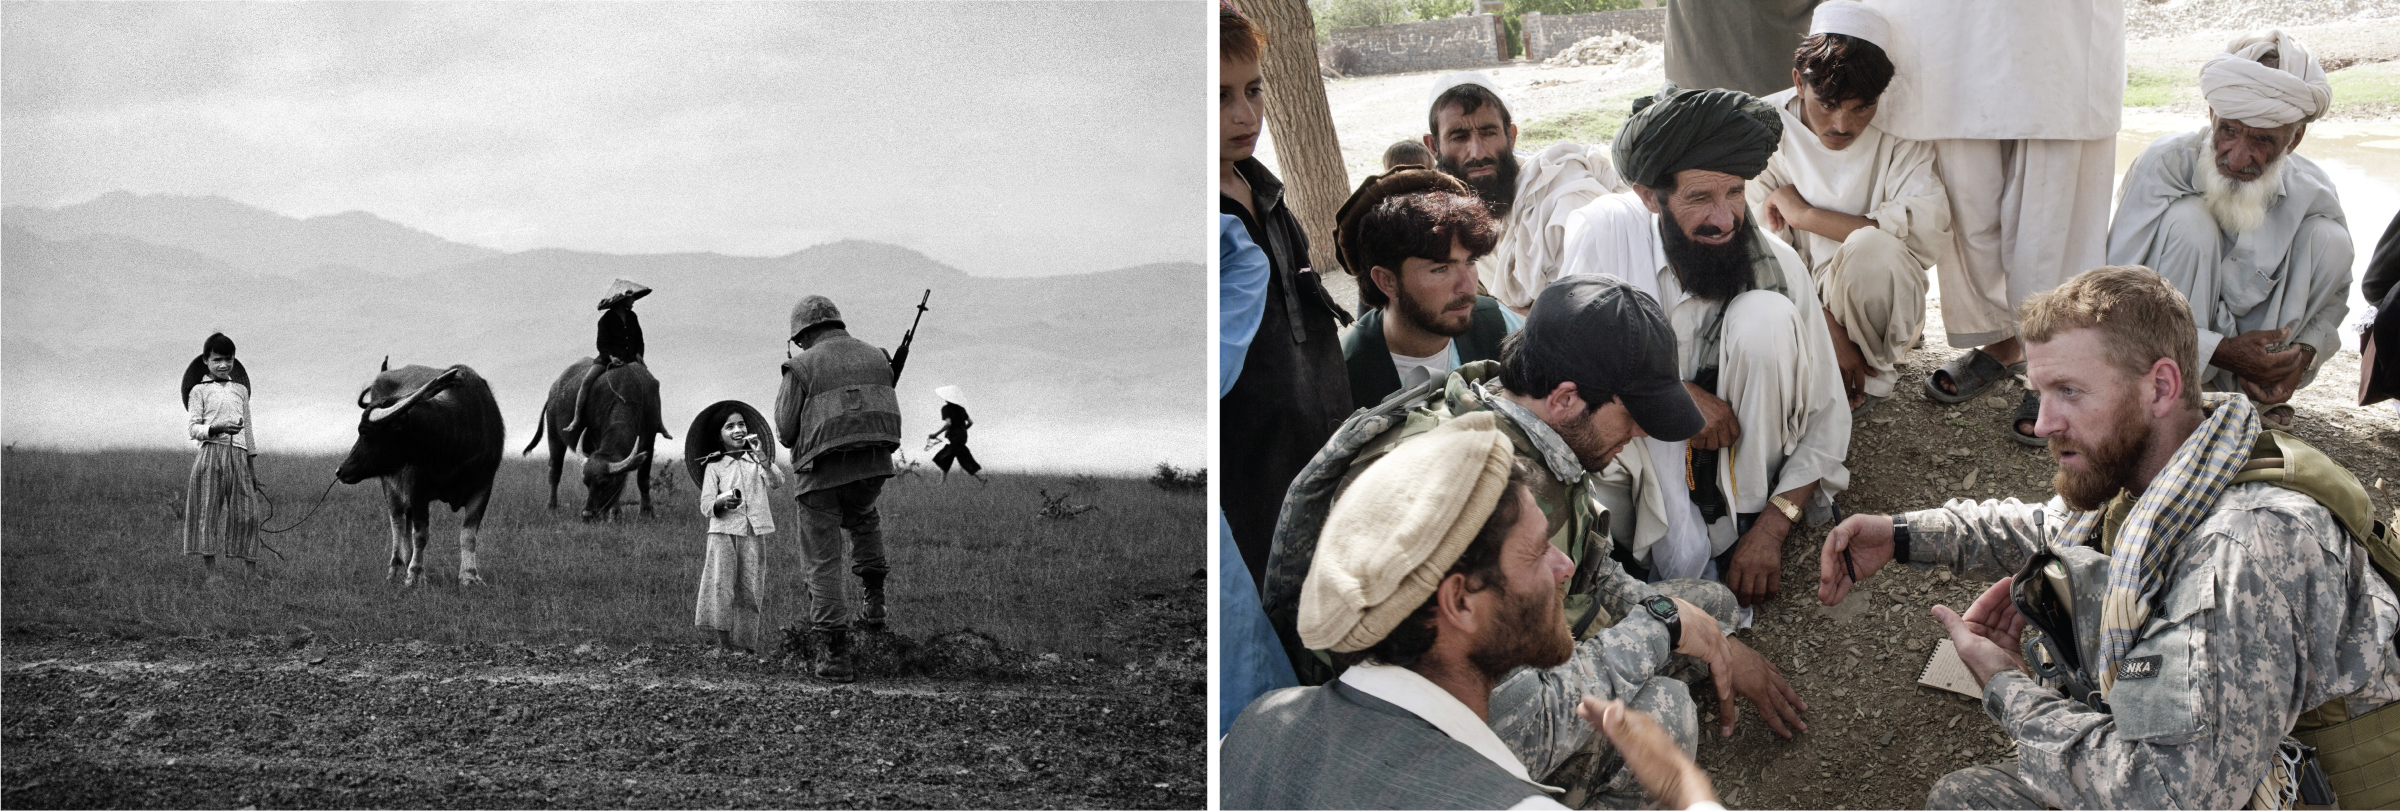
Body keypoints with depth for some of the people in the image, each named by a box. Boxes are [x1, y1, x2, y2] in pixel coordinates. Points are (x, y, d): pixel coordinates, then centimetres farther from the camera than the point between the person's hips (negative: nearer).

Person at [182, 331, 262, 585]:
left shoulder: (240, 390, 18)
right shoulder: (199, 390, 5)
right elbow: (192, 428, -2)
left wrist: (252, 464, 19)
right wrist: (217, 428, -19)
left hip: (238, 455, 4)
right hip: (211, 453, -3)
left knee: (247, 513, -2)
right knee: (208, 512, -3)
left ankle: (250, 570, 0)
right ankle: (209, 572, -1)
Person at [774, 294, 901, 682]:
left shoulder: (803, 366, -5)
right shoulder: (876, 359, 11)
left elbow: (787, 431, -4)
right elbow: (888, 419, 14)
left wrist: (785, 396, 13)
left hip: (822, 473, -4)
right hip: (872, 469, 5)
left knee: (824, 563, 4)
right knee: (863, 519, 37)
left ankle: (837, 653, 0)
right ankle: (873, 599, 25)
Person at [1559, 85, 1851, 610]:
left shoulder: (1778, 266, -13)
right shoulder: (1612, 229, -12)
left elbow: (1826, 418, -9)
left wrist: (1772, 529, -20)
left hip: (1741, 461, 1)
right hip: (1643, 453, -1)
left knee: (1765, 316, -23)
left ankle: (1747, 520, -13)